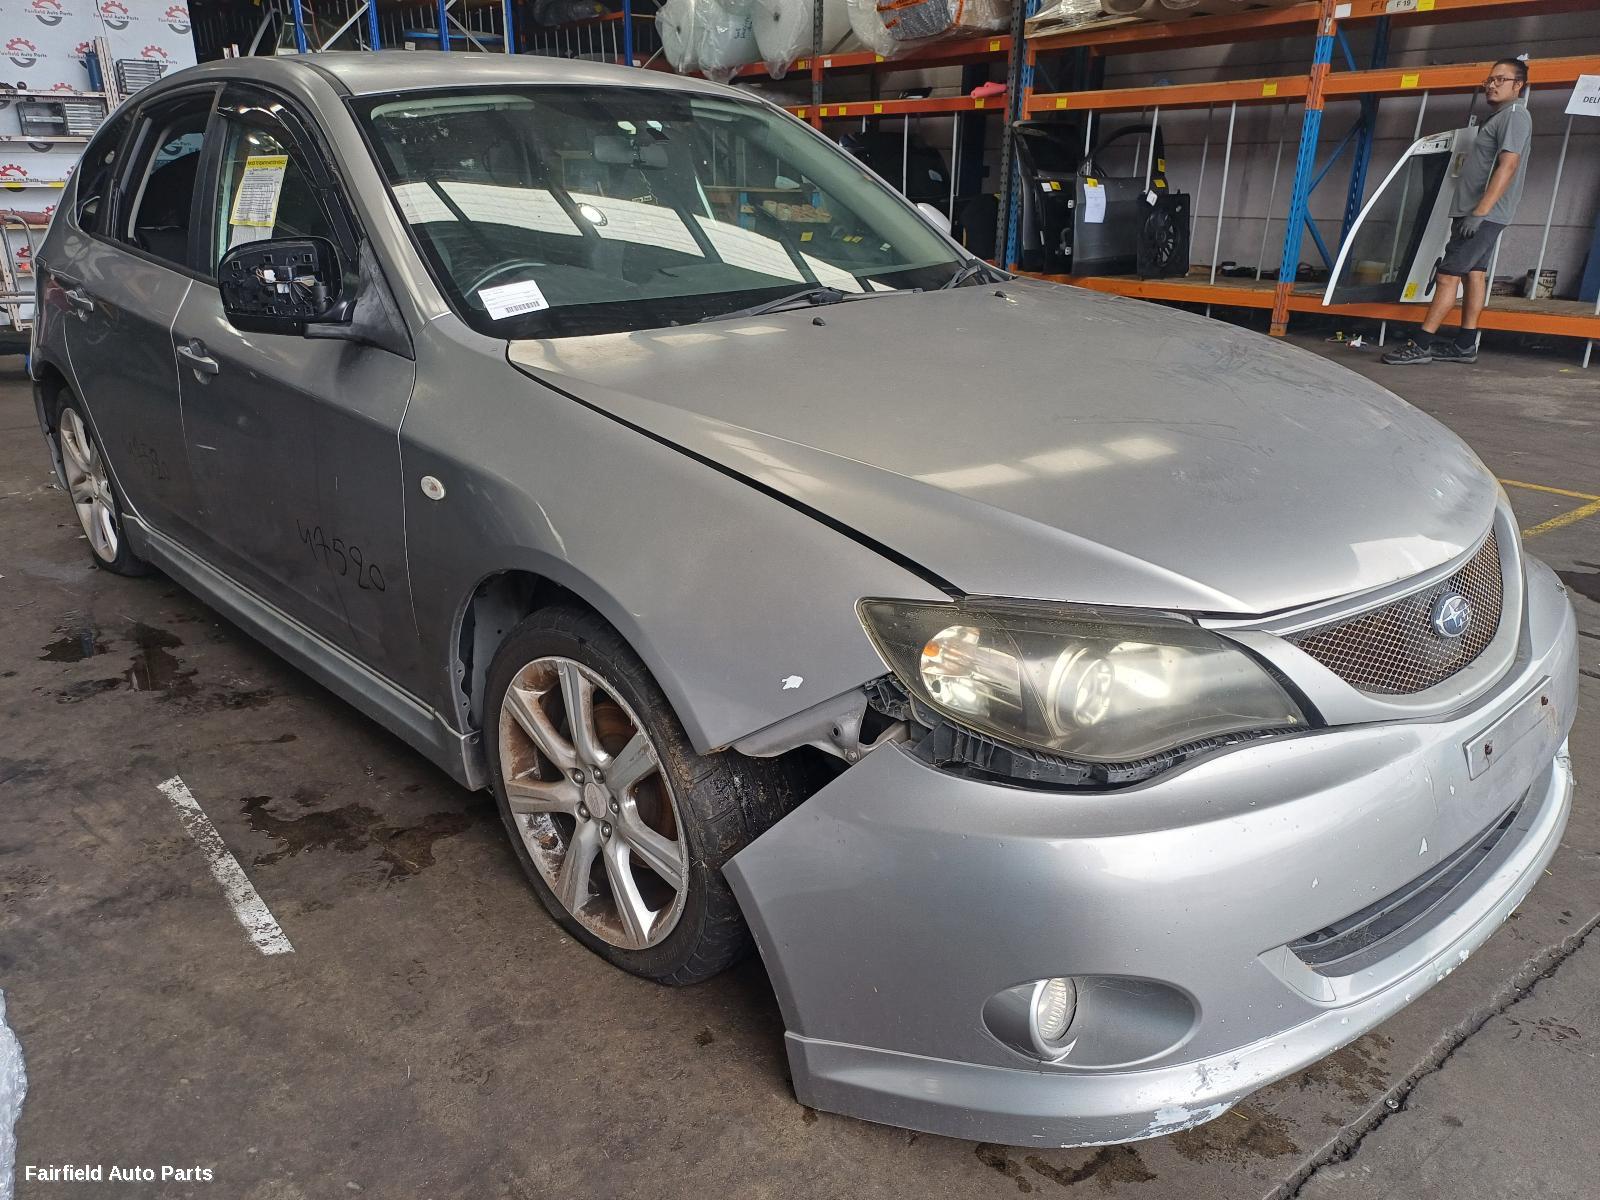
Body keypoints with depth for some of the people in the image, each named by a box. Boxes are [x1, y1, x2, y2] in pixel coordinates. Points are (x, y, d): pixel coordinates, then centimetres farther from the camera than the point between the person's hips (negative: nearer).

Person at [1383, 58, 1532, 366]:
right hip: (1475, 212, 10)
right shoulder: (1500, 116, 22)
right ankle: (1465, 345, 10)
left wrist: (1479, 212, -26)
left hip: (1484, 214, -10)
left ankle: (1421, 345, -14)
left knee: (1448, 274, -12)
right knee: (1473, 272, 8)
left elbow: (1507, 167, -20)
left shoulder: (1514, 114, -10)